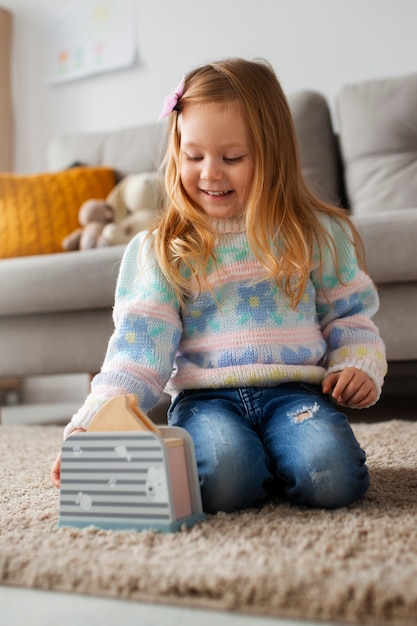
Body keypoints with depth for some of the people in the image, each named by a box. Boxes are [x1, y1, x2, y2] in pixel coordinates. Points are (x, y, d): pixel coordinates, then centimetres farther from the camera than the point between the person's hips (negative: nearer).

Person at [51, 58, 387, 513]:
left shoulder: (318, 234, 9)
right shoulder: (160, 250, 4)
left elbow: (350, 316, 18)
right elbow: (139, 345, -2)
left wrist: (358, 365, -3)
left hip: (295, 390, 1)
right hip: (205, 397, -1)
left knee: (331, 477, -28)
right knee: (224, 479, -32)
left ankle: (280, 458, 4)